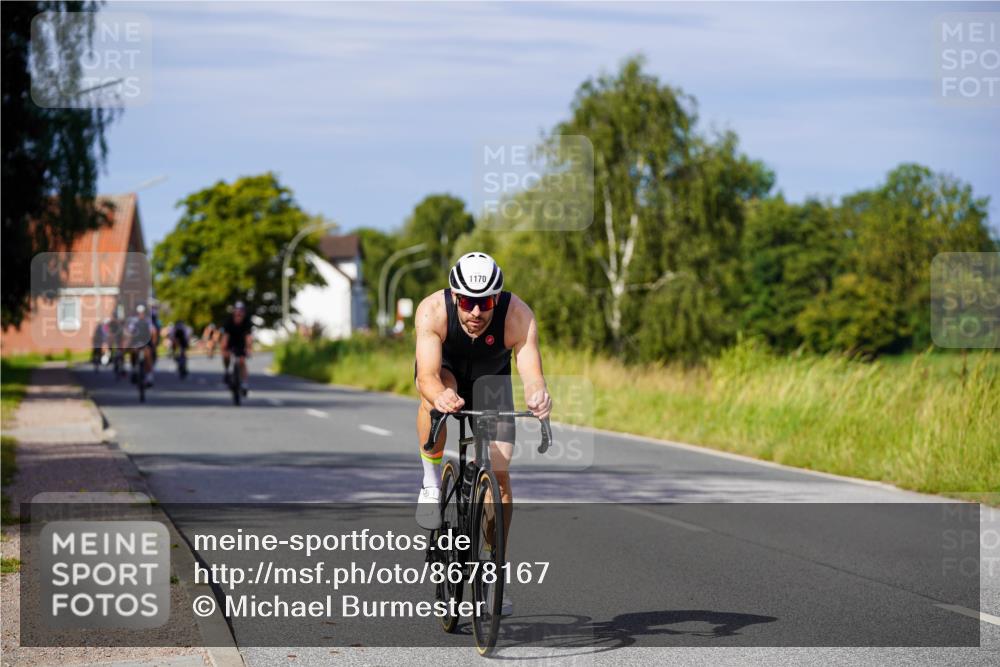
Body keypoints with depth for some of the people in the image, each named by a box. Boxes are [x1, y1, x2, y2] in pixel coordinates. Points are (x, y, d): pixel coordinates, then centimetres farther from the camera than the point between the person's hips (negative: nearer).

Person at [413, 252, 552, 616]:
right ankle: (431, 481, -16)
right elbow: (428, 376, -44)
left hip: (491, 378, 1)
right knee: (438, 393, -38)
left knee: (499, 473, -11)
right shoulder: (433, 310, -35)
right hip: (445, 370, -1)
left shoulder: (518, 316, -34)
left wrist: (539, 396, -66)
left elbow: (532, 373, -43)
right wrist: (438, 394, -67)